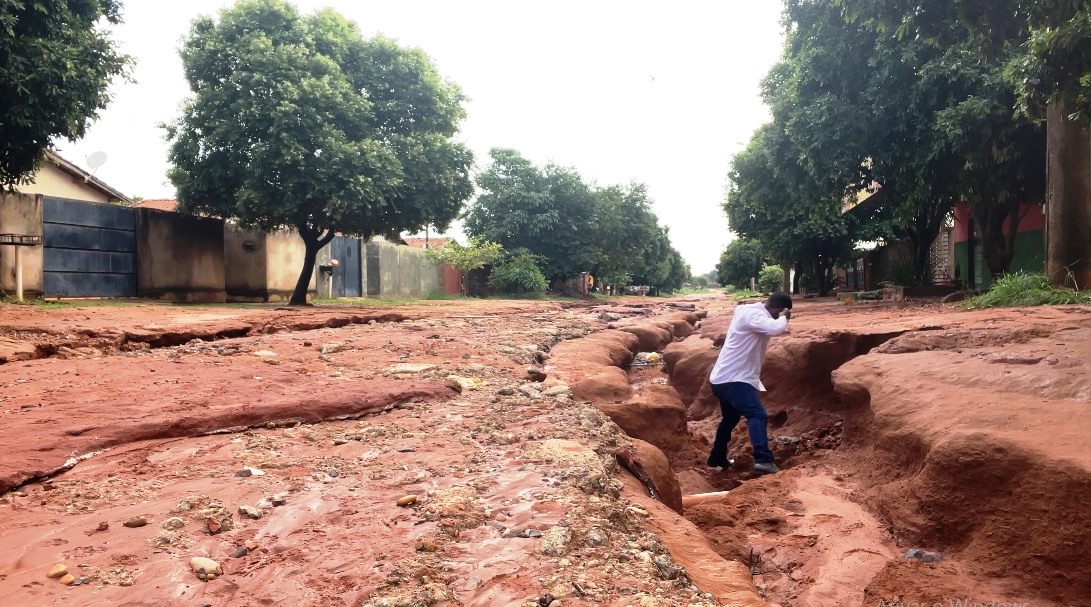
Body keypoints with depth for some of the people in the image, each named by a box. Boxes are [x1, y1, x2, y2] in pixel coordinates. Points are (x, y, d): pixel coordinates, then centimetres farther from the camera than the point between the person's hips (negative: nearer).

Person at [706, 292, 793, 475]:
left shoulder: (751, 312, 14)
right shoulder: (753, 315, -17)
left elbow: (771, 329, 28)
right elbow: (776, 328, -34)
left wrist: (781, 321, 8)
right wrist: (783, 317, -12)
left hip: (723, 378, 11)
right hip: (733, 378, -11)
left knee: (730, 418, 26)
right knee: (757, 415, -20)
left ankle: (717, 458, 38)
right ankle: (763, 460, -31)